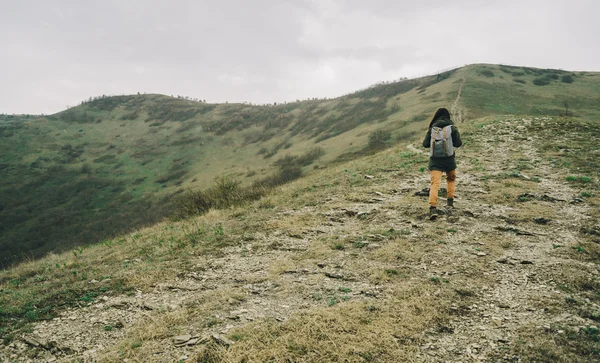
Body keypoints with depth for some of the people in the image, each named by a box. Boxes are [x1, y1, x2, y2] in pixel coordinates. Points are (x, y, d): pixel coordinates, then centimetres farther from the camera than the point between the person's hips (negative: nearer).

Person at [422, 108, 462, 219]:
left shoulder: (432, 129, 1)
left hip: (435, 161, 0)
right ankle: (450, 200, 30)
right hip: (449, 160, 0)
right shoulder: (452, 128, -3)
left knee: (435, 183, -8)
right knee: (451, 178, 28)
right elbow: (458, 143, -5)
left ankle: (433, 207, -24)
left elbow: (425, 144, -2)